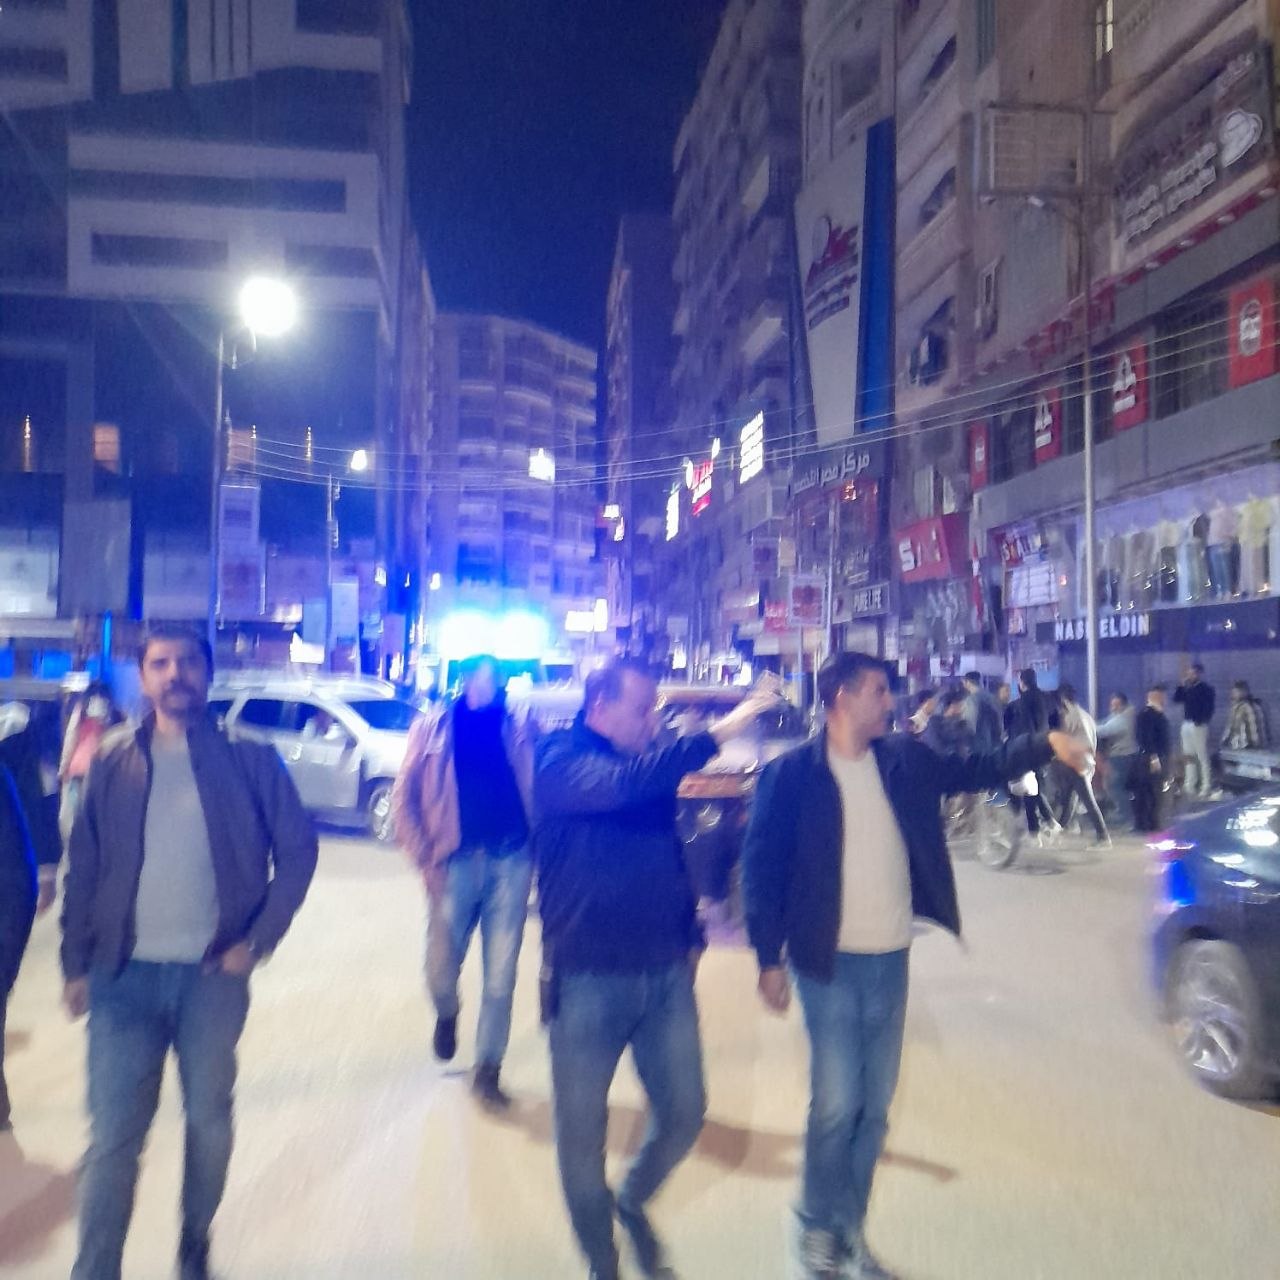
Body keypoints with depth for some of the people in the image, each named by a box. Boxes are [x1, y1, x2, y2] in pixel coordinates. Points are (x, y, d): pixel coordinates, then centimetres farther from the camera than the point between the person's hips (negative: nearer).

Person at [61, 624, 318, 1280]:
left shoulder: (249, 759, -4)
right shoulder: (112, 762, 1)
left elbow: (298, 850, -1)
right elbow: (83, 867, 5)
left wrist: (258, 940, -6)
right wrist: (75, 964, 3)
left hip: (213, 974, 0)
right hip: (125, 974, 1)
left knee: (209, 1121, 13)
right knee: (112, 1137, 2)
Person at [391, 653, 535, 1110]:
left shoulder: (519, 724, 4)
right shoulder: (435, 725, 2)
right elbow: (405, 796, 2)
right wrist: (426, 858, -3)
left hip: (511, 858, 1)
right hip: (457, 860, 0)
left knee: (501, 975, 5)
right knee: (441, 966, 5)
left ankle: (488, 1070, 22)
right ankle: (447, 1013, 41)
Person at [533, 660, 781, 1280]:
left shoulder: (647, 767, 7)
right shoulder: (561, 761, -11)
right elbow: (622, 786, -32)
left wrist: (691, 930, 11)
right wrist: (716, 735, -33)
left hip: (666, 973, 5)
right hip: (587, 978, -5)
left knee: (684, 1114, 10)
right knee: (582, 1129, 8)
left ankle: (632, 1202, 40)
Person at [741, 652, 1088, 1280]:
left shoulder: (903, 759, 4)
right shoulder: (791, 774, -11)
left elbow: (976, 769, 10)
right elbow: (762, 867, -8)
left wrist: (1044, 744, -6)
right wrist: (770, 958, -10)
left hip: (891, 962, 5)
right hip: (830, 966, -5)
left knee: (874, 1108, 13)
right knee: (835, 1105, -2)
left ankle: (850, 1228, 31)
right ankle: (818, 1229, 22)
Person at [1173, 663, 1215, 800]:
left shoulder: (1206, 688, -7)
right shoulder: (1187, 688, 13)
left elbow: (1209, 707, -14)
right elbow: (1176, 699, 9)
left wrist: (1201, 721, -22)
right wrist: (1182, 684, 1)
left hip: (1198, 725, -7)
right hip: (1186, 724, 7)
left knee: (1202, 757, -5)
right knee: (1188, 756, 10)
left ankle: (1206, 787, -2)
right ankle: (1191, 786, 18)